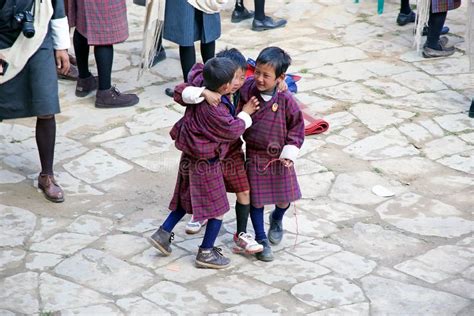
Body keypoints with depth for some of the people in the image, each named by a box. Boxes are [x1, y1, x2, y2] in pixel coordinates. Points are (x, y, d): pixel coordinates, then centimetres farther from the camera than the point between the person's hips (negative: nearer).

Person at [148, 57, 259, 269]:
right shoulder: (215, 110, -31)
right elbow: (233, 130, -17)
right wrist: (246, 113, -4)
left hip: (190, 158, 9)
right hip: (205, 164, -9)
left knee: (187, 199, 25)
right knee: (218, 207, 6)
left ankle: (163, 234, 25)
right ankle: (206, 253, 13)